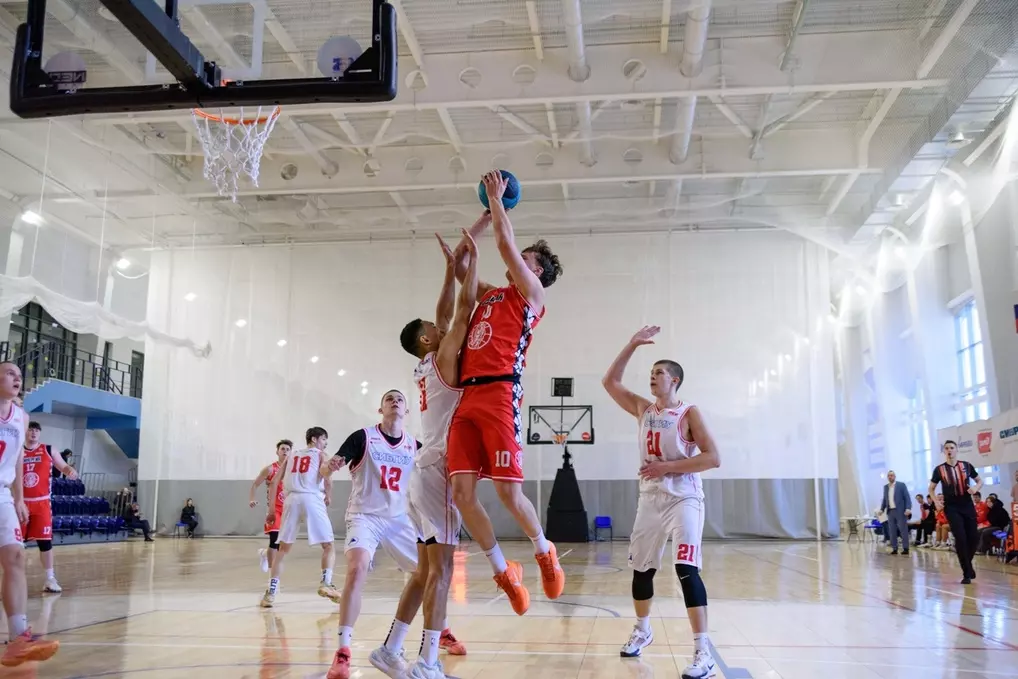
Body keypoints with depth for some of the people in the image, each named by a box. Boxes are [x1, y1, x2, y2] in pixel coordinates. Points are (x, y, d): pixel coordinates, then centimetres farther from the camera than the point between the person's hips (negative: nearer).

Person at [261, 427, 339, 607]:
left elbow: (274, 482, 18)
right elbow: (327, 479, -4)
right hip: (312, 499, -3)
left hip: (292, 499, 3)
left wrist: (271, 509, 20)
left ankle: (271, 592, 6)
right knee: (328, 546, 9)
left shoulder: (291, 455, 25)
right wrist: (328, 497, 15)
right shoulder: (320, 455, 13)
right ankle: (326, 583, -10)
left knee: (283, 548, 14)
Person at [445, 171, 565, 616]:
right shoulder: (489, 295, 27)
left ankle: (545, 553, 20)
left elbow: (504, 242, 0)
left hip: (500, 395, -7)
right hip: (468, 397, 7)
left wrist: (497, 198, 13)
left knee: (508, 492, -8)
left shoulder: (531, 293, 9)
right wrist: (488, 213, 33)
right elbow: (458, 261, 33)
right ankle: (503, 572, 13)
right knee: (461, 492, -3)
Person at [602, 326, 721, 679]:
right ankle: (642, 630, 35)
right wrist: (632, 345, 2)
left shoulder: (689, 412, -7)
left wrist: (667, 466, -19)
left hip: (683, 499, -6)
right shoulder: (643, 409, 8)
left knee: (686, 569, -18)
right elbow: (610, 382, 7)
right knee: (641, 568, 14)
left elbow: (713, 458, -14)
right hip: (650, 499, 6)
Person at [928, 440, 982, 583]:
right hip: (952, 508, -2)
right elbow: (931, 488, 8)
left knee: (974, 538, 2)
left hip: (968, 506, 2)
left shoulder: (966, 466, 3)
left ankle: (967, 564, 29)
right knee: (960, 538, -9)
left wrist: (976, 488, -11)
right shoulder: (939, 469, -1)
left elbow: (980, 481, 12)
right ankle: (967, 572, 0)